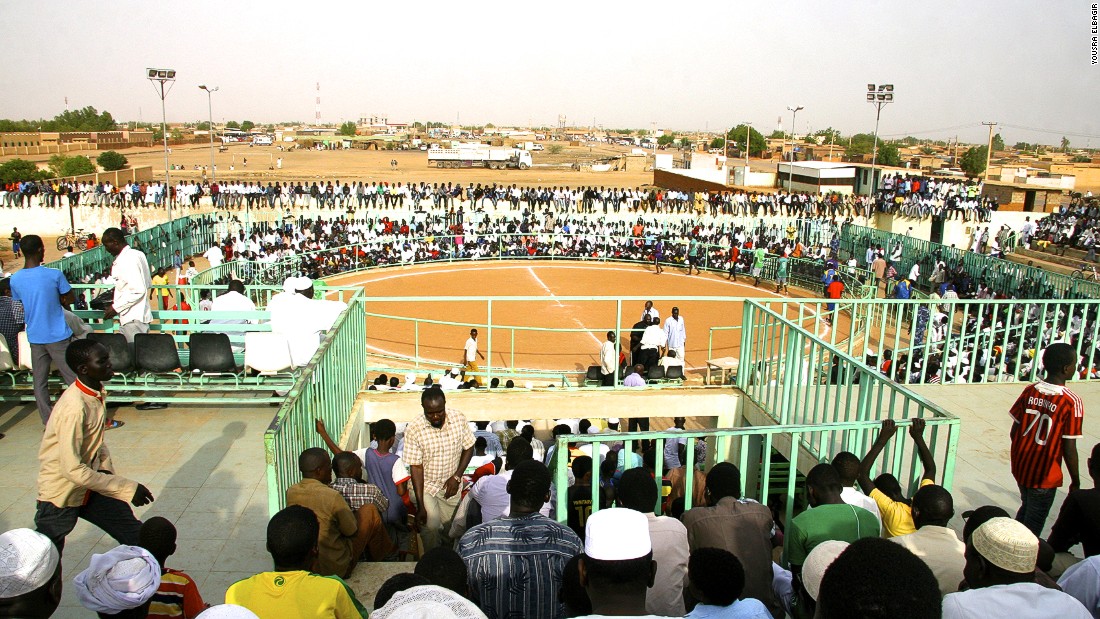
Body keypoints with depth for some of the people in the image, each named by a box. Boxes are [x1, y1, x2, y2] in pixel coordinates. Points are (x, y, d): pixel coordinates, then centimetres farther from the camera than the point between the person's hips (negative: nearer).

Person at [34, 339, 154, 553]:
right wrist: (127, 488, -29)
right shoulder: (74, 407, -30)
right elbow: (72, 469, -32)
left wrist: (106, 468, -4)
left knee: (136, 535, 9)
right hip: (61, 494, -7)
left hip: (88, 487, 7)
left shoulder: (96, 393, -4)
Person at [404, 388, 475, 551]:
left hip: (451, 486, 3)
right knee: (431, 525, -16)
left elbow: (468, 448, -1)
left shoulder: (459, 419, -15)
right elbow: (416, 467, -19)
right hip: (425, 486, -3)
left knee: (449, 528, 14)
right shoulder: (414, 430, -23)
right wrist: (421, 506, -21)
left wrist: (457, 476, -12)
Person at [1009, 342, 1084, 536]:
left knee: (1026, 509, 26)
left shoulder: (1029, 391, -5)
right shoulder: (1071, 402, -19)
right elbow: (1069, 449, -15)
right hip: (1044, 476, -5)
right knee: (1034, 523, 11)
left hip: (1020, 467, 5)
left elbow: (1014, 431, 2)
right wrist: (1075, 481, -2)